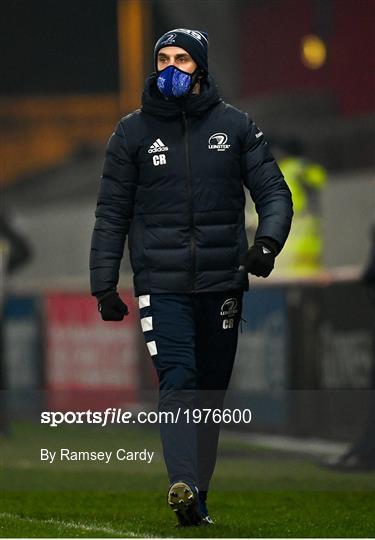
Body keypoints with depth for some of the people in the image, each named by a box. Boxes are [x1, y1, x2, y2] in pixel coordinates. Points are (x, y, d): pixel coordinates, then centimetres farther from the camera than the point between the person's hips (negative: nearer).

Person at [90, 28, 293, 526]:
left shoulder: (234, 126, 6)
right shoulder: (133, 132, 4)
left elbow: (273, 190, 5)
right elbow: (112, 213, 8)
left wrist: (268, 239, -15)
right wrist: (104, 287, 3)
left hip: (222, 280, 2)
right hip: (161, 283, -2)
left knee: (211, 387, 7)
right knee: (178, 381, -17)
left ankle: (199, 492, 17)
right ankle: (183, 486, -28)